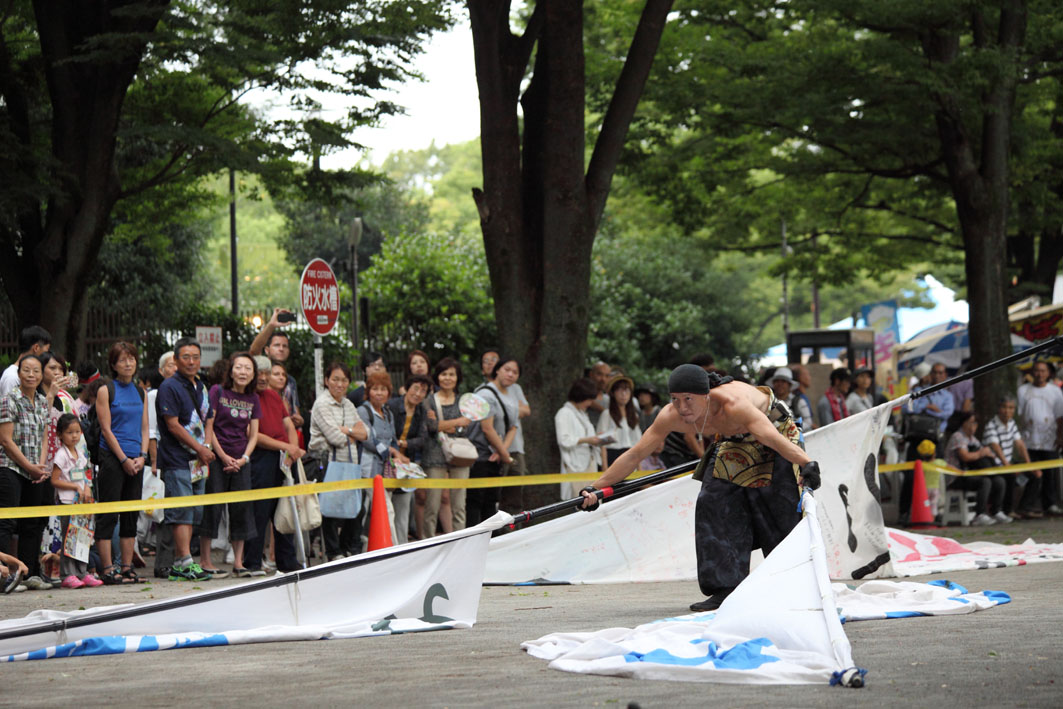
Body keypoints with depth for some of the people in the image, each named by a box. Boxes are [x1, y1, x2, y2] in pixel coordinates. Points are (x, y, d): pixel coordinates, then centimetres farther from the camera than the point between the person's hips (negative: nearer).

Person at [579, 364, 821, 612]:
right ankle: (726, 589, -7)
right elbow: (635, 454, -17)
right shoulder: (671, 416, -25)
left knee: (783, 511, -10)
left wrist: (808, 464, -71)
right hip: (735, 445, 6)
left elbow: (771, 436, -55)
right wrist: (595, 488, -19)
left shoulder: (732, 404, -42)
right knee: (714, 506, -8)